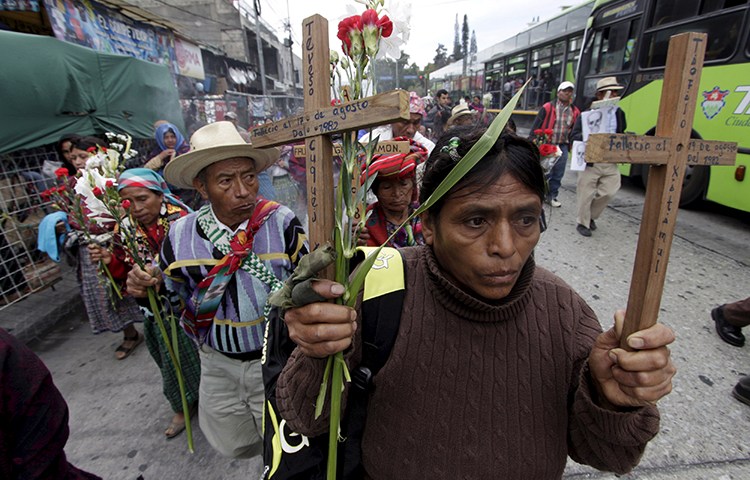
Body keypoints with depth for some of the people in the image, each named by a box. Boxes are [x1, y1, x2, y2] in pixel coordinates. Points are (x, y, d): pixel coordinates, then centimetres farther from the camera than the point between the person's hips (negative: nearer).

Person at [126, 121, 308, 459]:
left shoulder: (282, 223, -19)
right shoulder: (181, 234, -9)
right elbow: (171, 292, 6)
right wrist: (145, 288, -15)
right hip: (217, 362, 3)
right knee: (234, 447, 25)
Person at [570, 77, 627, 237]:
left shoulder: (619, 113, 11)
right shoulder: (587, 114, -6)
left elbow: (621, 136, 20)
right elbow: (573, 136, -11)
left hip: (611, 163, 5)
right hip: (590, 162, -5)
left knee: (609, 192, 4)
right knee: (585, 195, 3)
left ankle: (591, 216, 28)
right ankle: (582, 223, 22)